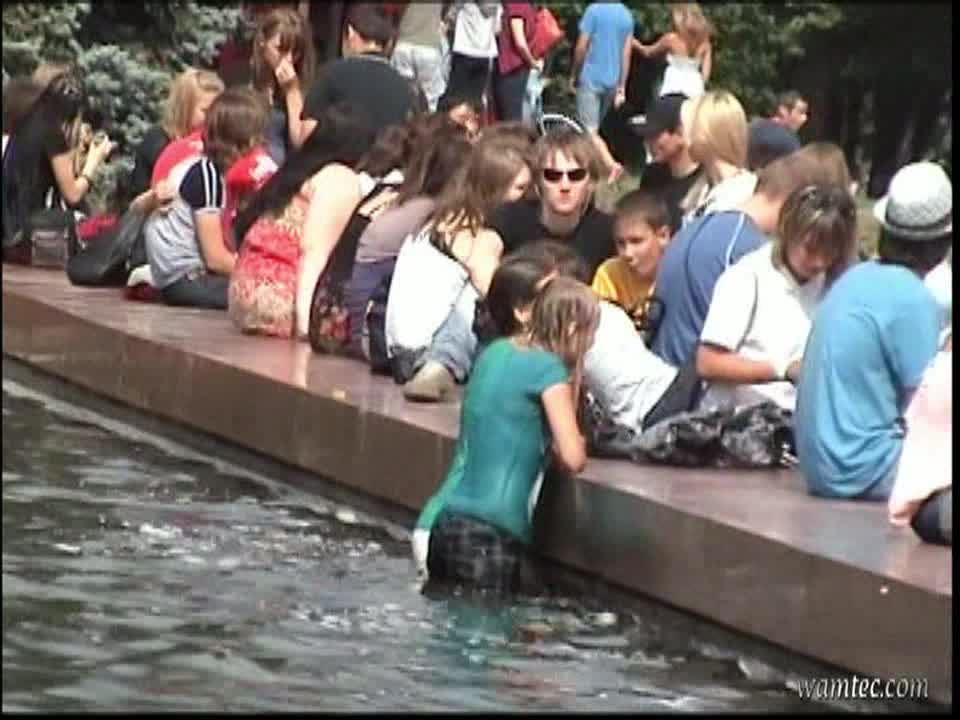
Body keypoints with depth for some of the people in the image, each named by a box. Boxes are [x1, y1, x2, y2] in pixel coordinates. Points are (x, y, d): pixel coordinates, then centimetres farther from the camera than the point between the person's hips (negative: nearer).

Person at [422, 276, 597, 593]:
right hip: (493, 536, -8)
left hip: (448, 524, 8)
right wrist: (558, 447, 11)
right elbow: (573, 458, -9)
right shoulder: (547, 368, -8)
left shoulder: (495, 352, 14)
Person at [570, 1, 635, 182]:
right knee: (594, 127, 19)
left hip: (590, 79, -6)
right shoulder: (627, 15, 5)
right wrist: (621, 88, 9)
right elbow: (626, 55, 6)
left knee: (590, 130, -7)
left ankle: (611, 164, -23)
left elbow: (581, 47, -11)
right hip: (611, 82, 6)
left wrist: (573, 75, 2)